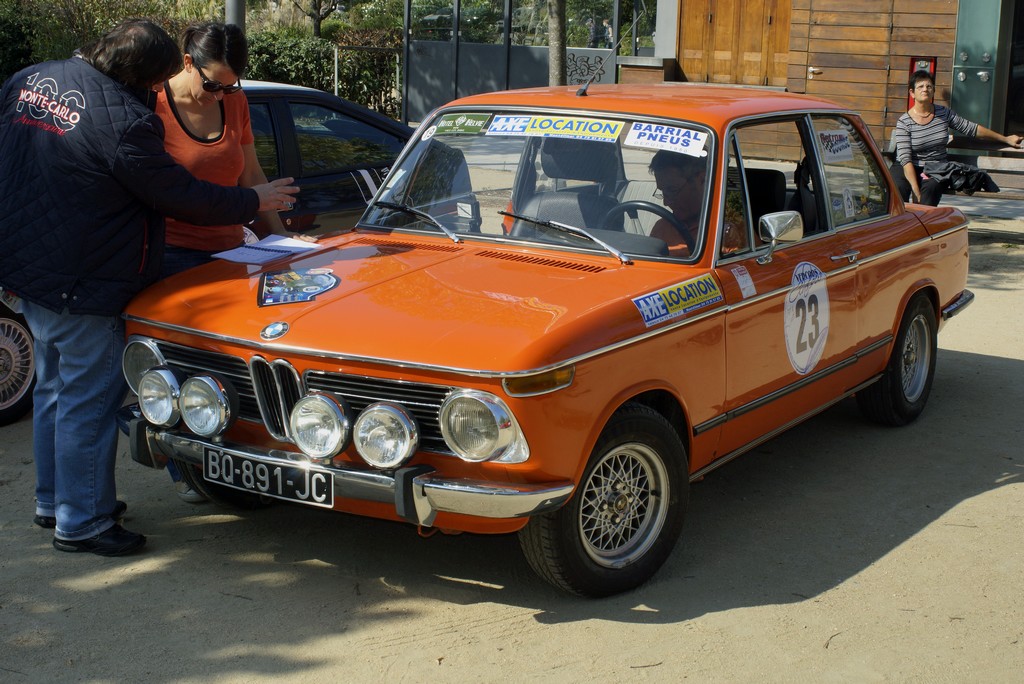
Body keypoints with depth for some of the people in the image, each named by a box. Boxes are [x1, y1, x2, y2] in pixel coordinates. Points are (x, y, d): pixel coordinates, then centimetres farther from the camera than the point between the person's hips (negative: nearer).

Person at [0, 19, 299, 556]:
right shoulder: (122, 120, -24)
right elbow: (185, 198, -16)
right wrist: (255, 201, -1)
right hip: (81, 287, -9)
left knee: (54, 389, 21)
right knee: (88, 400, 2)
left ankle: (52, 501, 34)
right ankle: (81, 523, 12)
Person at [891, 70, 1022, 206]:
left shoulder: (944, 113, 5)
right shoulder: (904, 123, -7)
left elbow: (972, 129, 16)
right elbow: (905, 158, -14)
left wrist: (1005, 139, 21)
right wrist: (916, 189, -25)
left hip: (937, 169, 2)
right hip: (909, 168, -2)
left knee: (931, 188, -33)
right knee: (899, 189, -35)